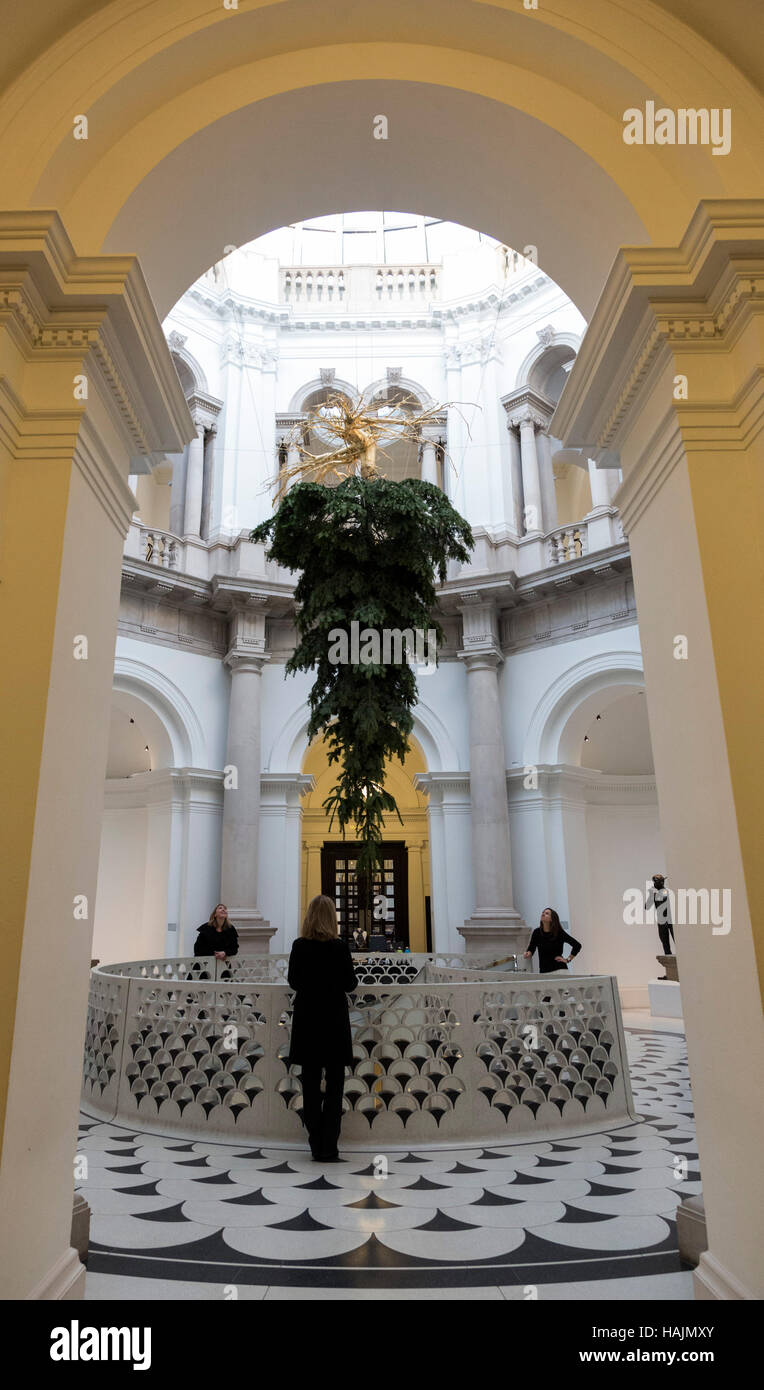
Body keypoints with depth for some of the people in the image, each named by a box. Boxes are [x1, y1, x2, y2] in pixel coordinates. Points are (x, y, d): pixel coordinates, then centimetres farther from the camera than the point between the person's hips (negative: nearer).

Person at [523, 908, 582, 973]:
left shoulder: (559, 932, -7)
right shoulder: (537, 932, 2)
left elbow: (577, 945, -4)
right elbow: (531, 948, 1)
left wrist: (568, 959, -5)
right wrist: (528, 954, -20)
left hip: (559, 969, -3)